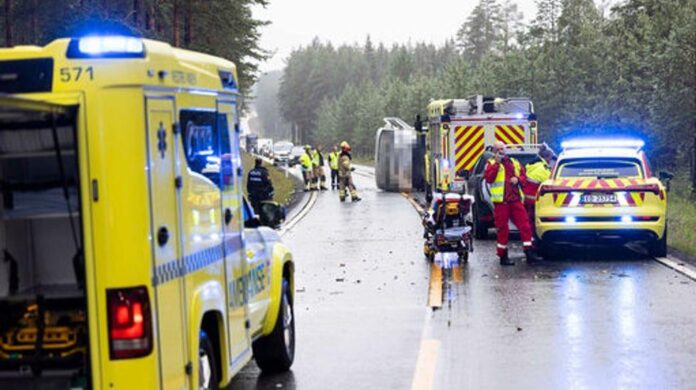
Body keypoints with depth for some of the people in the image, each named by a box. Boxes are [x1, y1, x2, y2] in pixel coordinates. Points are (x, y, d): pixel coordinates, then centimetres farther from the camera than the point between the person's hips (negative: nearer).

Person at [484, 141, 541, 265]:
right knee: (503, 228, -2)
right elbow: (488, 178, -10)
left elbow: (523, 176, 20)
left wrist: (518, 179, -3)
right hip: (501, 201, -4)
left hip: (516, 199, 4)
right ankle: (503, 256, 5)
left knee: (524, 225, -2)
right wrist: (497, 163, -14)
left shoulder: (514, 162, 20)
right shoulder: (491, 163, 7)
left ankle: (529, 252, 0)